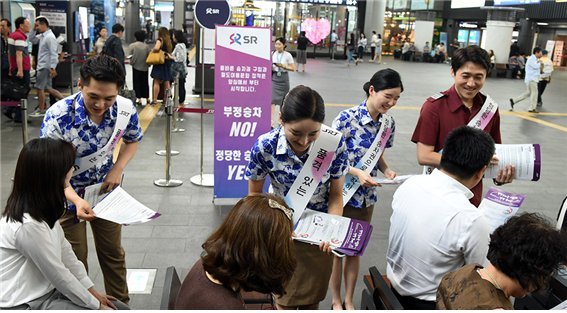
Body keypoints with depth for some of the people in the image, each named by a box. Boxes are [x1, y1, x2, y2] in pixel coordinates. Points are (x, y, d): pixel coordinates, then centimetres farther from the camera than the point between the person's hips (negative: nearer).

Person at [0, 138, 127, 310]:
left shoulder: (42, 208, 0)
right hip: (27, 304, -9)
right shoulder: (29, 225, -29)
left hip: (48, 291, 9)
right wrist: (96, 305, -9)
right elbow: (59, 276, -21)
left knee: (120, 308, 7)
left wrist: (92, 290, 6)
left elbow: (64, 251, 6)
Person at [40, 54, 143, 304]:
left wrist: (118, 169, -14)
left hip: (106, 188, 3)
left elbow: (133, 140, 2)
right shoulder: (57, 117, -33)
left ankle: (121, 304, 36)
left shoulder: (126, 109, -22)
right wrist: (76, 200, -40)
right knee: (75, 258, 7)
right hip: (67, 192, -3)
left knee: (112, 252, 16)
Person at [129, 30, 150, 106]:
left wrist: (131, 62, 4)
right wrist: (148, 64, 12)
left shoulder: (132, 45, -10)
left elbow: (131, 55, -13)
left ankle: (138, 98, 1)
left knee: (136, 82, 5)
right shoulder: (146, 46, -5)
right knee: (145, 82, 13)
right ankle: (147, 98, 20)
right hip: (145, 67, 2)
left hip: (136, 66, -2)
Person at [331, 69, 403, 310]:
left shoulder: (388, 123, -2)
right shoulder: (347, 118, -20)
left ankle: (349, 301, 33)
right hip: (341, 194, -5)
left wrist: (386, 169, -9)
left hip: (366, 197, 5)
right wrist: (357, 172, -27)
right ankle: (336, 302, 30)